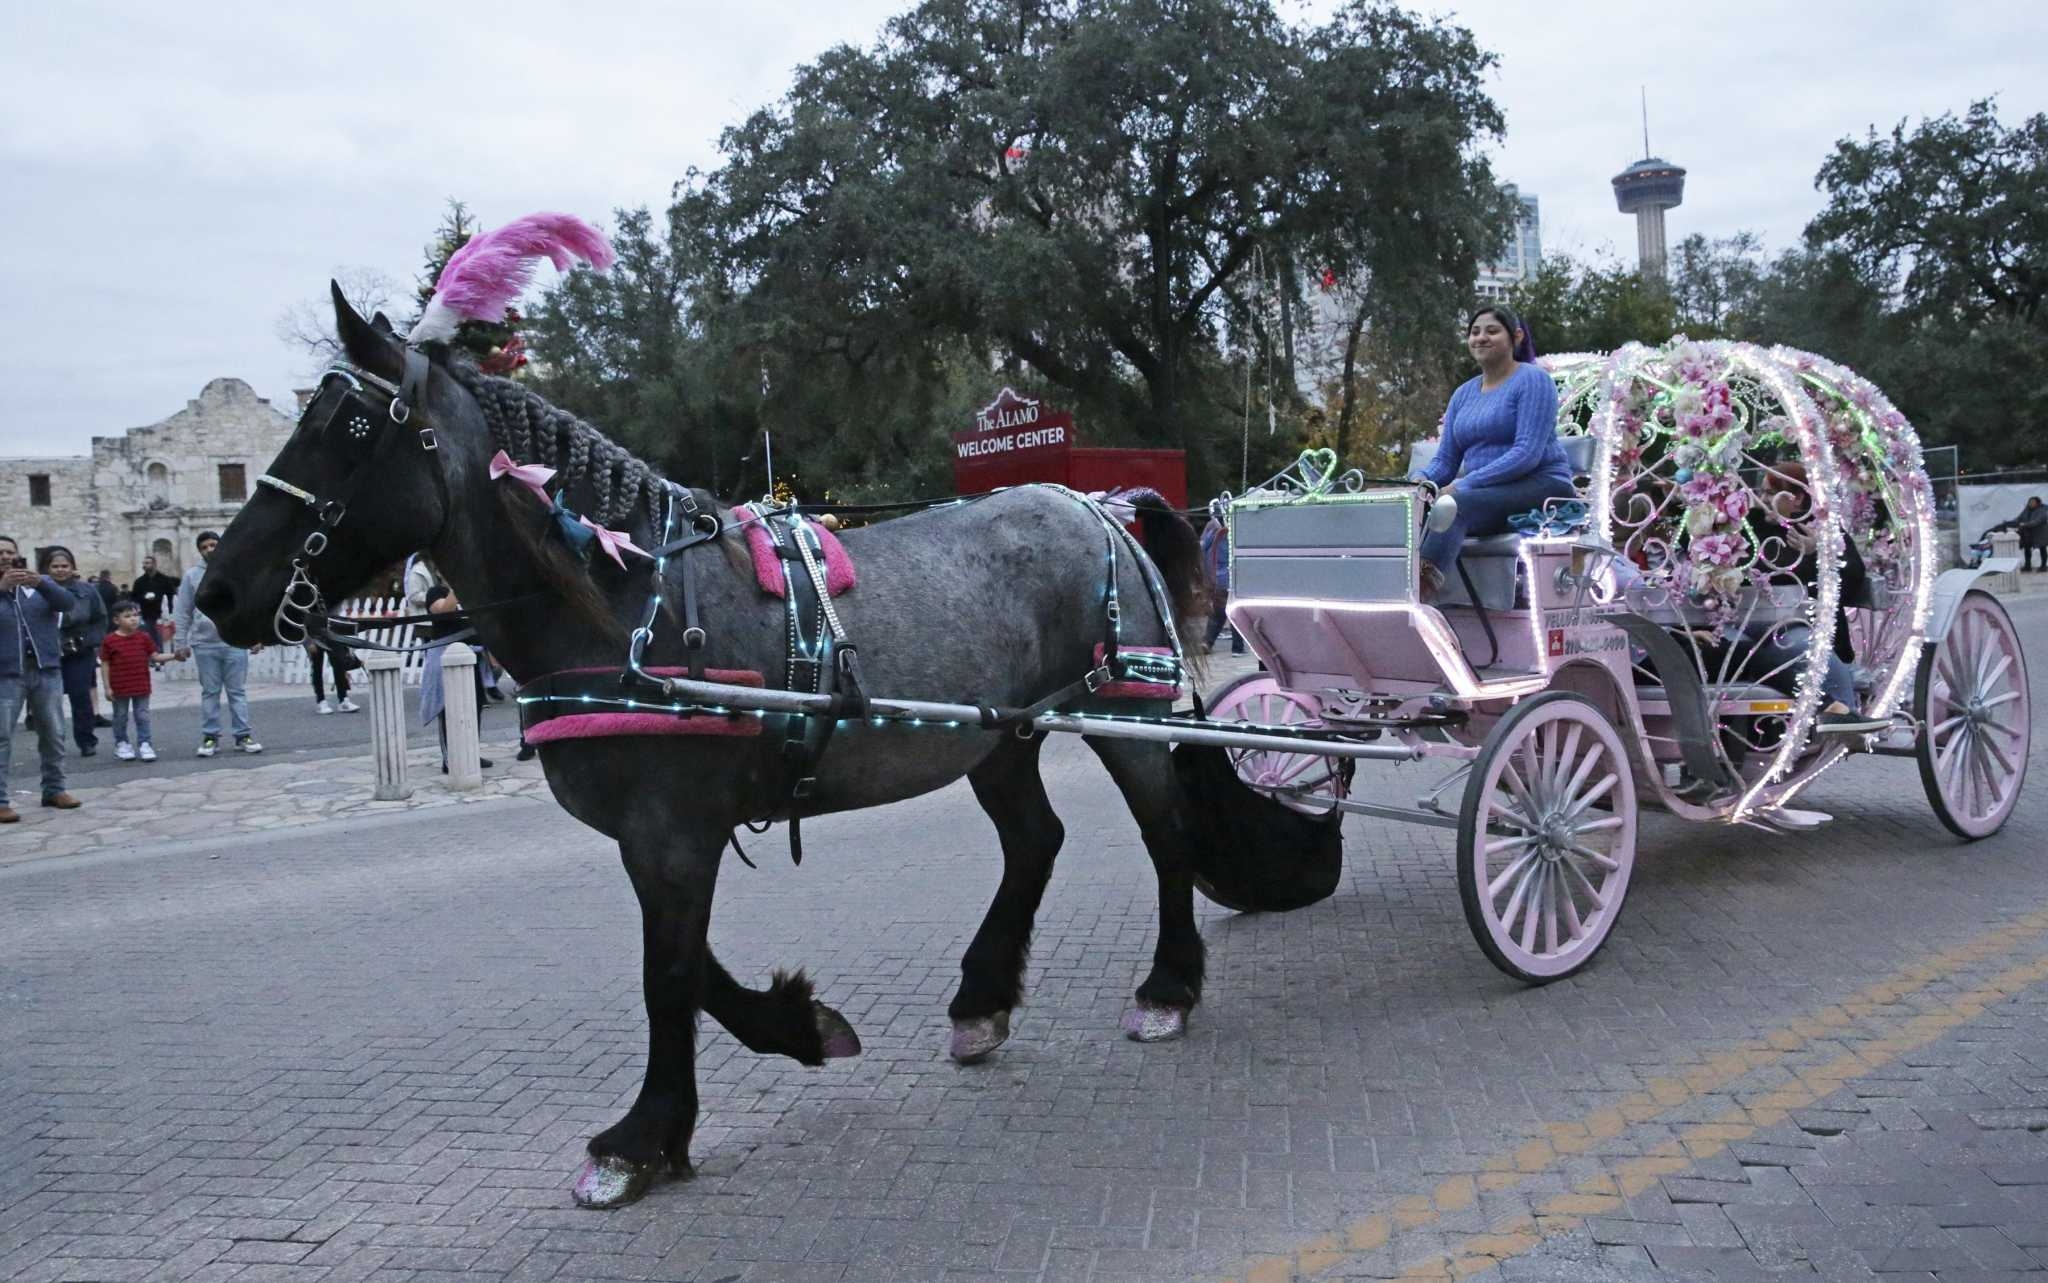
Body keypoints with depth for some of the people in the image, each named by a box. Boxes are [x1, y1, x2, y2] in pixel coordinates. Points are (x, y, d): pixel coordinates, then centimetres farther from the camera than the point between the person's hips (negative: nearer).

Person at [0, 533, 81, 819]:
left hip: (47, 670, 2)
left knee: (53, 734, 9)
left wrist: (39, 583, -27)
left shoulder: (42, 583, 9)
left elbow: (66, 603, -10)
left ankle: (54, 790, 20)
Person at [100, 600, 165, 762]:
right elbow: (105, 665, -4)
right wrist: (107, 687, -7)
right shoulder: (109, 641, -7)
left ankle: (144, 744, 11)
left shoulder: (144, 638, 1)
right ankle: (121, 744, 26)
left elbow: (154, 657, 5)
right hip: (119, 688, -2)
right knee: (120, 717, 12)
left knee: (143, 716, 4)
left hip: (141, 687, 2)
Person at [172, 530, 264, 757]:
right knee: (209, 692, 6)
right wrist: (182, 643, 2)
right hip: (205, 644, 0)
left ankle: (244, 736, 6)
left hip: (235, 643, 0)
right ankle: (210, 737, 11)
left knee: (238, 691, 3)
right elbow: (182, 613, 7)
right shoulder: (192, 576, 5)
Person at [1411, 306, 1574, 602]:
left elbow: (1528, 453, -14)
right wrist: (1422, 478, -9)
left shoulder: (1532, 380, -2)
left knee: (1455, 505, -35)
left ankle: (1426, 581, -55)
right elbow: (1445, 460, 15)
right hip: (1487, 494, 6)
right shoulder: (1463, 394, 19)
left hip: (1541, 487, -6)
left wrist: (1465, 484, -22)